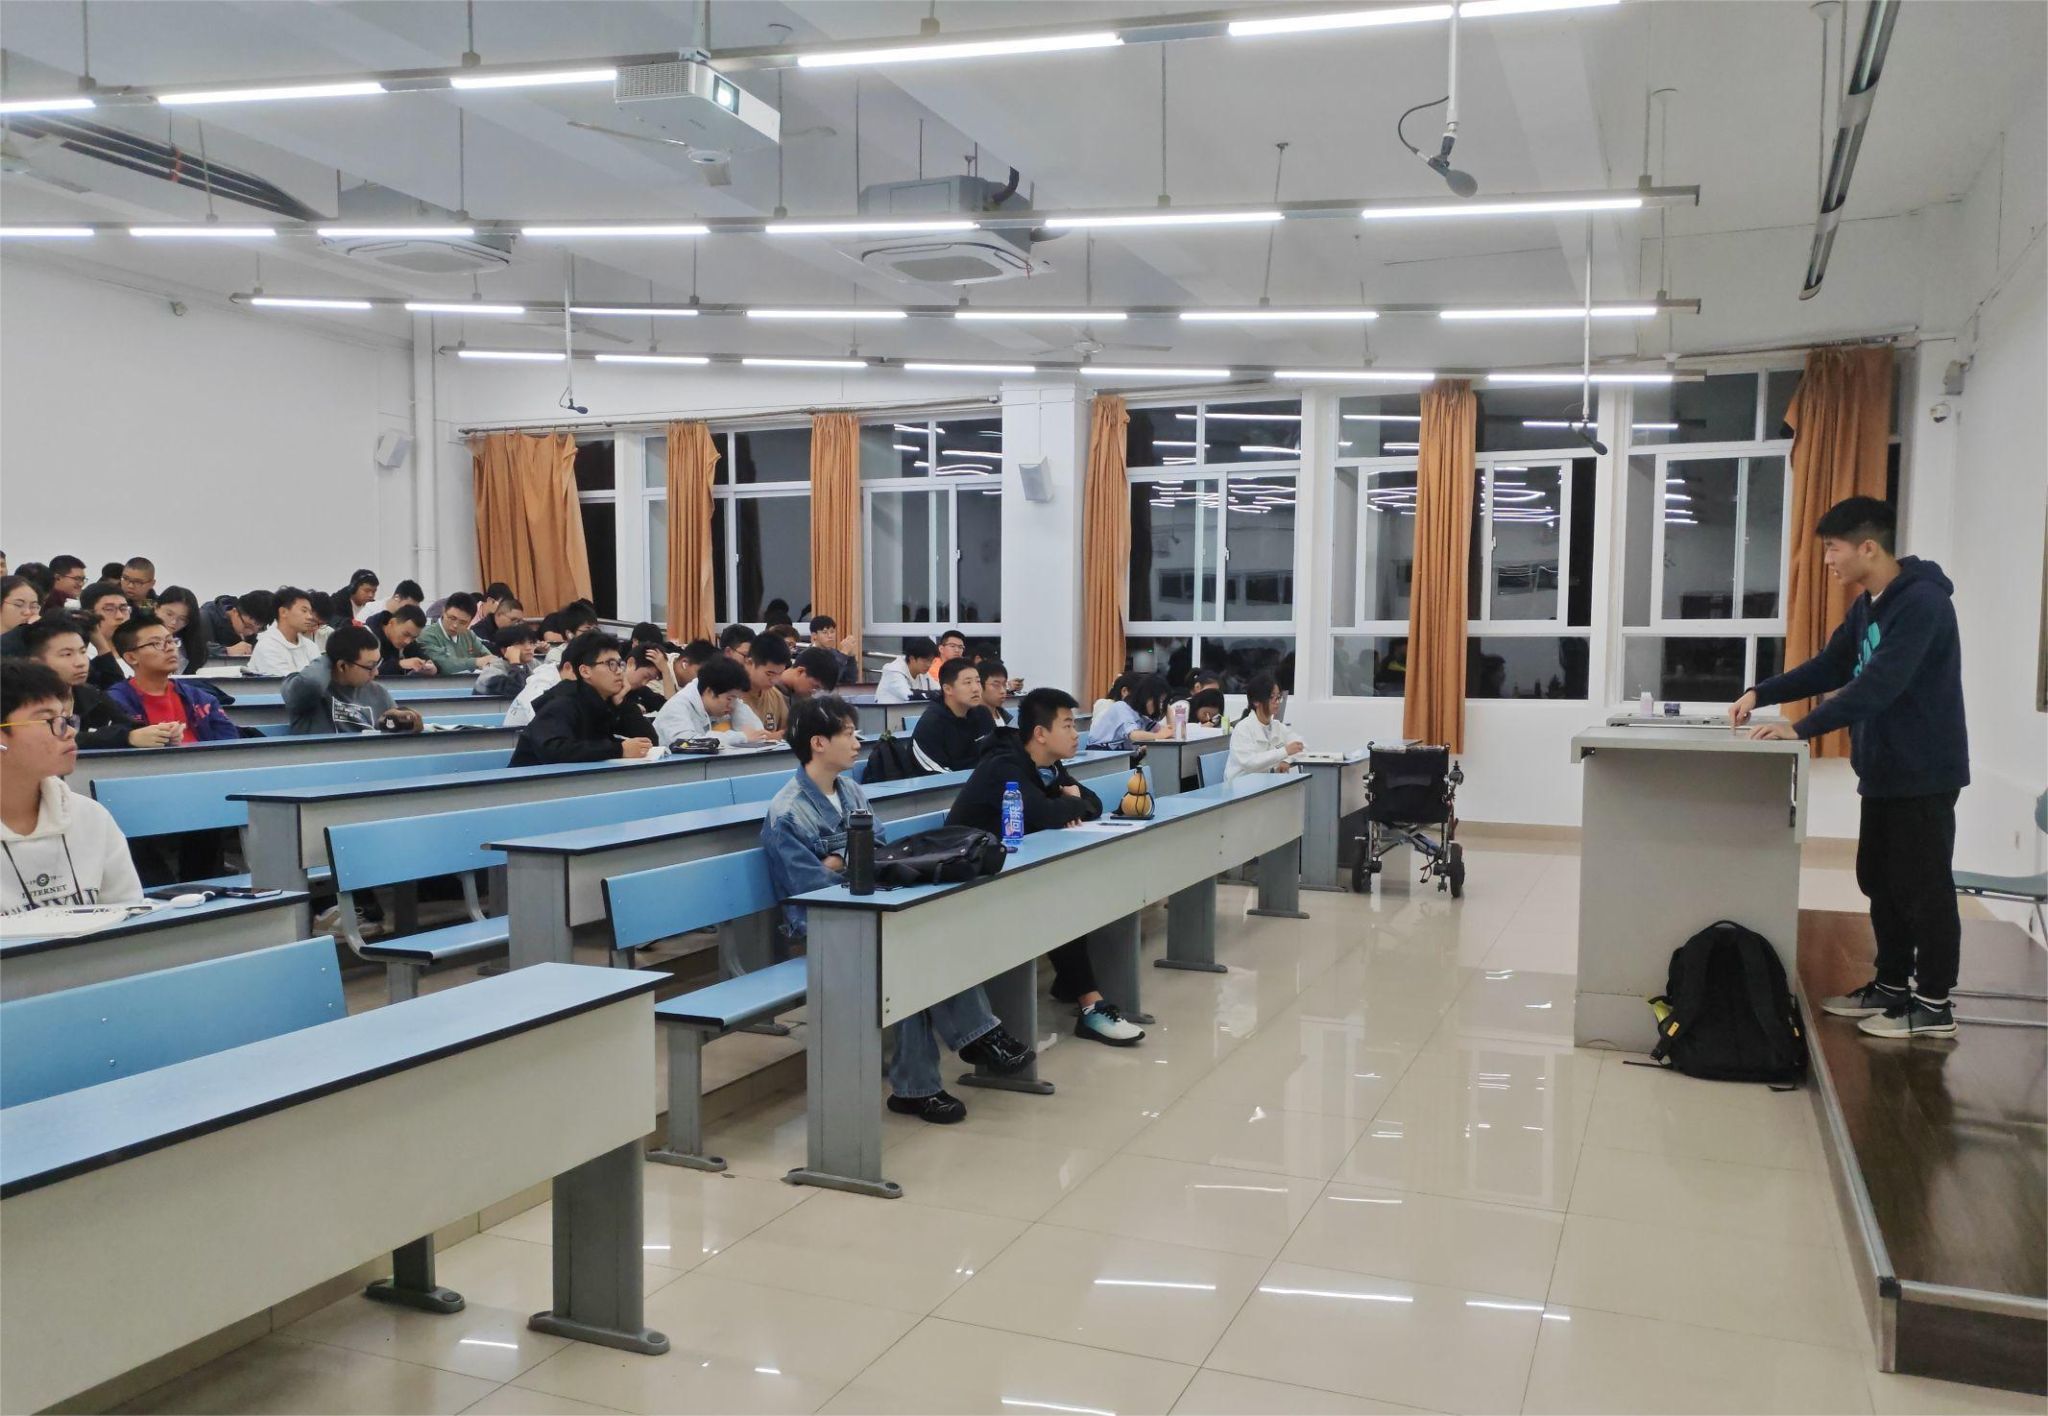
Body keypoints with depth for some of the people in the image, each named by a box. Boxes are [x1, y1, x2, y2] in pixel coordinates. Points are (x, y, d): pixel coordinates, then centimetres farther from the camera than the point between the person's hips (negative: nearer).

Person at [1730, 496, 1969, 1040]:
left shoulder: (1922, 602, -21)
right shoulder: (1866, 605, 11)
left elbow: (1879, 685, -29)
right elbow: (1829, 667, 15)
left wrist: (1801, 729, -31)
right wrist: (1761, 694, 3)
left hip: (1923, 772, -9)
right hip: (1884, 769, 9)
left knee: (1923, 886, -1)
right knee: (1881, 881, 15)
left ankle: (1933, 1004, 9)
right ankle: (1892, 985, 26)